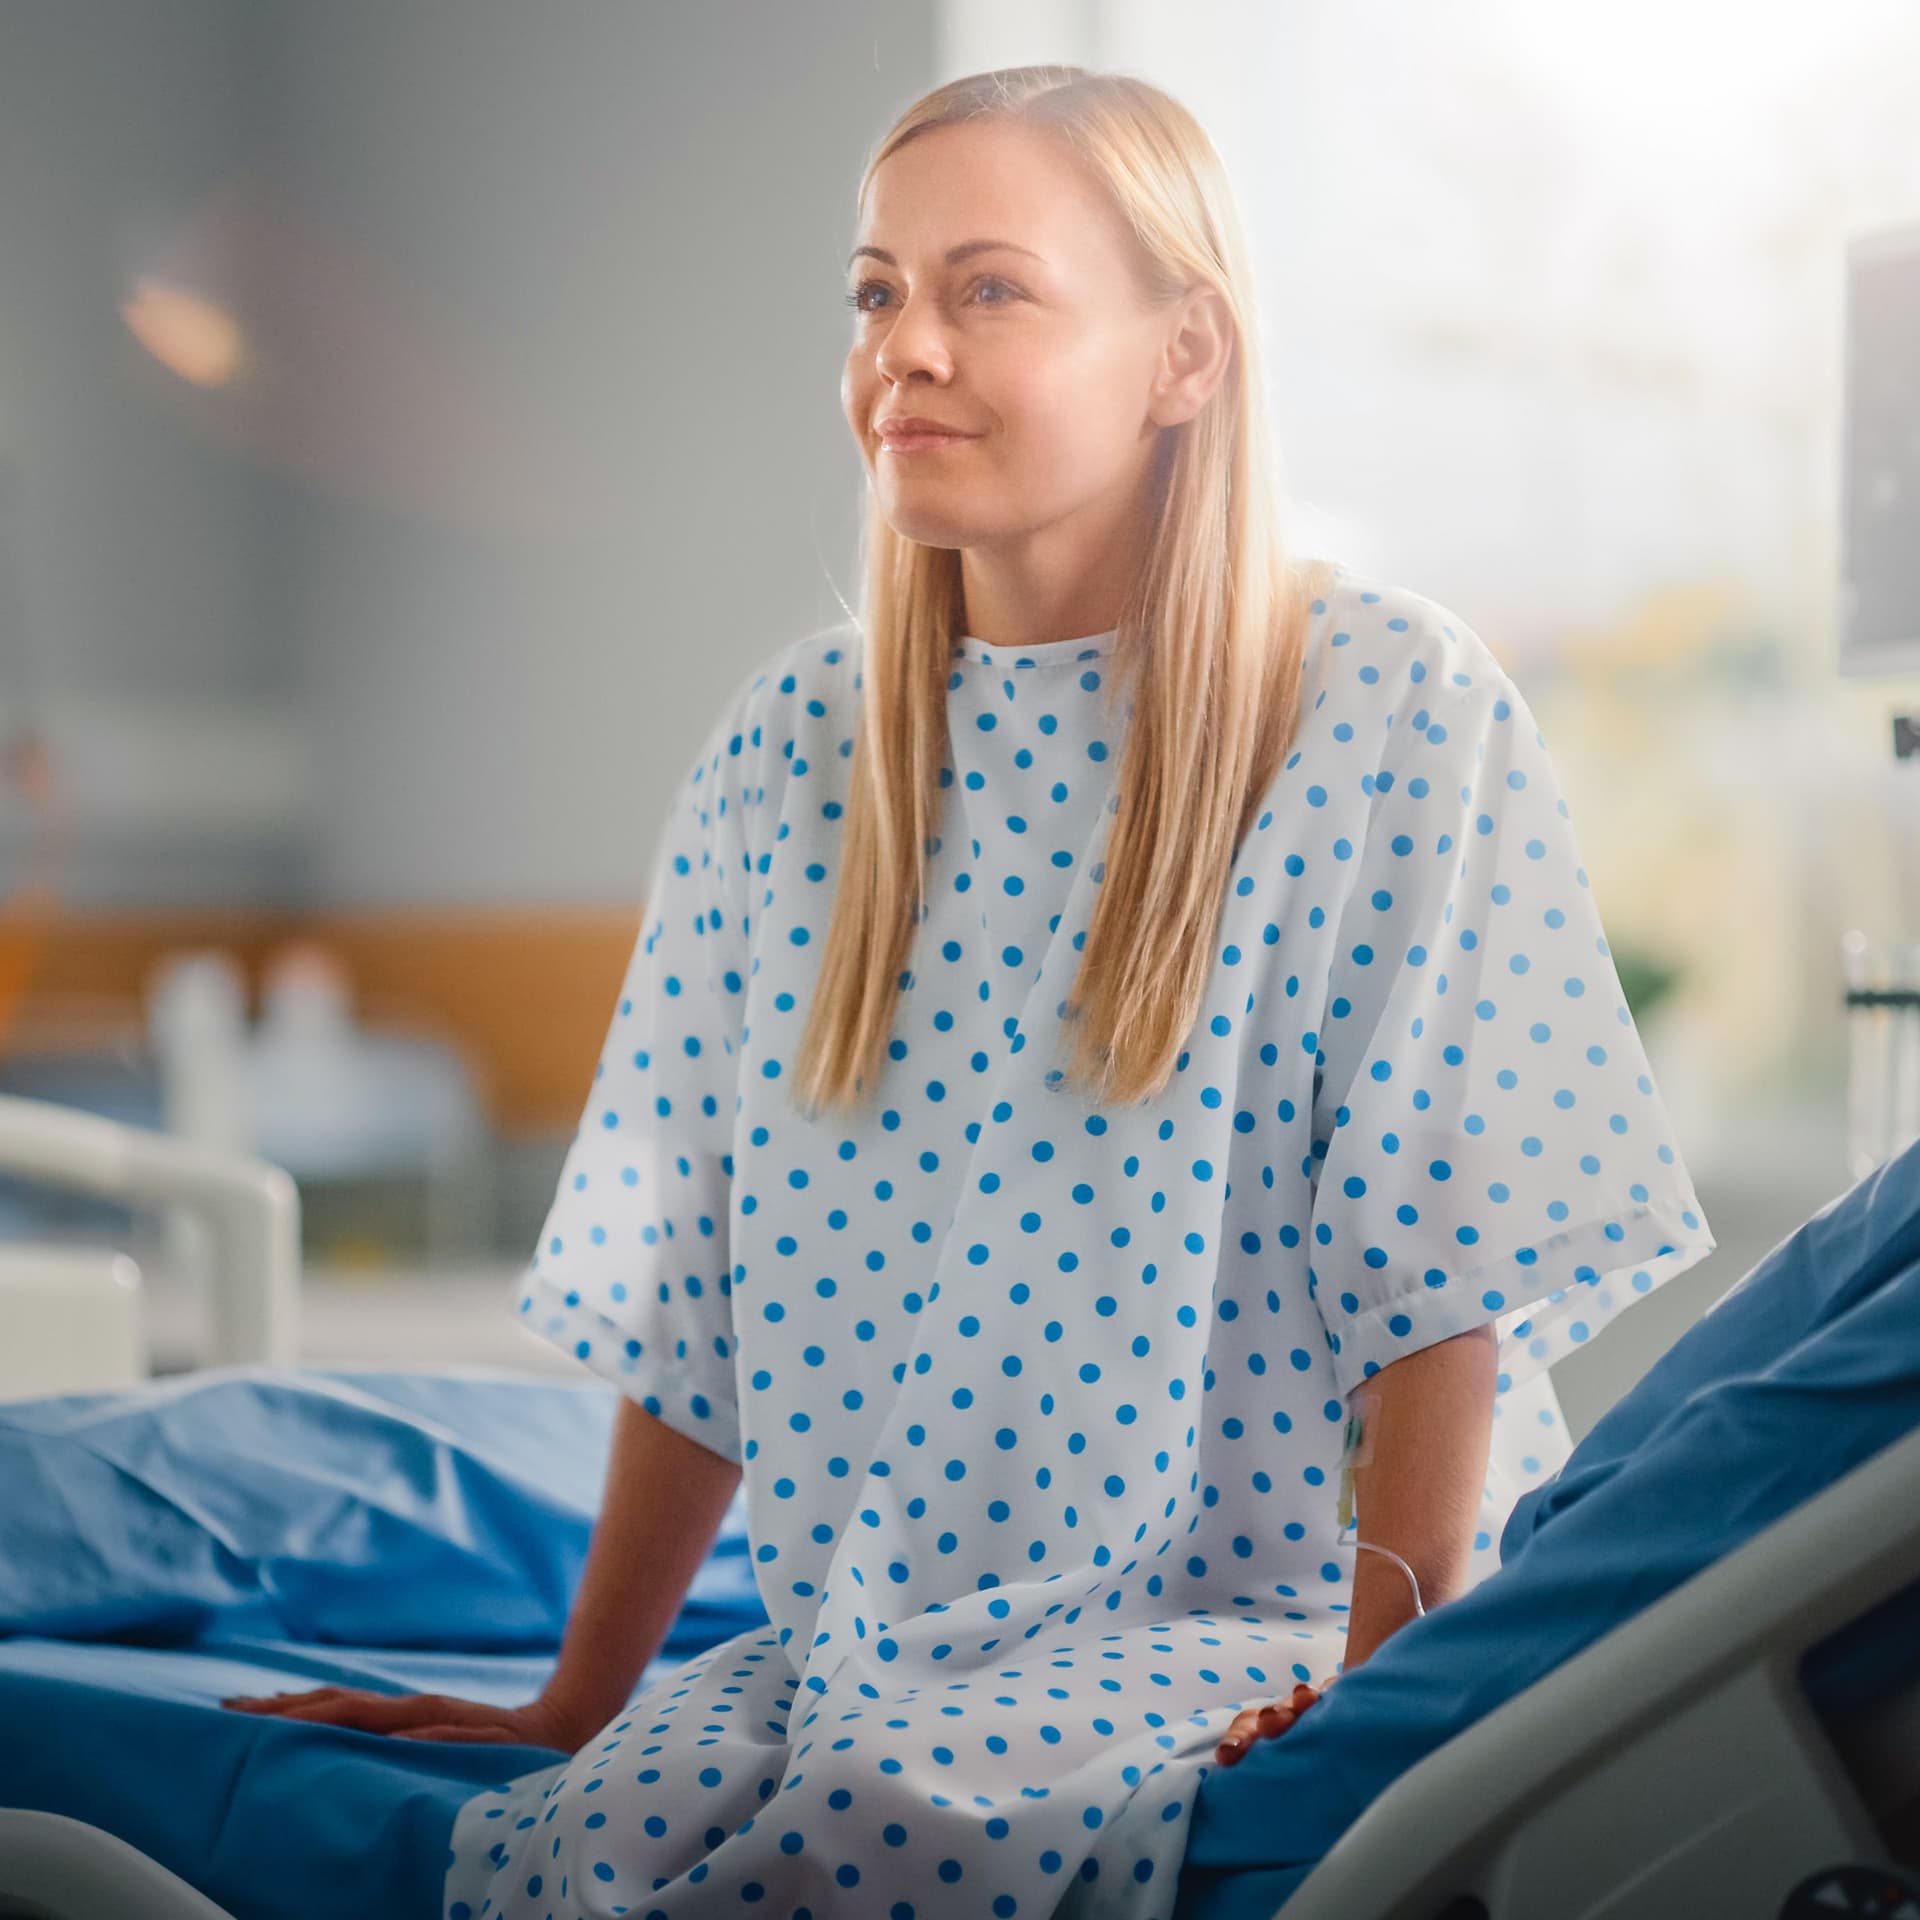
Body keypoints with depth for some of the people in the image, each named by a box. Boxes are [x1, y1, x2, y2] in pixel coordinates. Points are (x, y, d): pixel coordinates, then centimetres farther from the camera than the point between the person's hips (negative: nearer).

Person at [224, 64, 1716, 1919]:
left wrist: (1388, 1662, -14)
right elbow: (696, 1292, 11)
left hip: (1254, 1611, -3)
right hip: (869, 1640, 3)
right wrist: (577, 1699, 13)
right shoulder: (790, 743, 6)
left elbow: (1446, 1264, -6)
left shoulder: (1394, 711, -5)